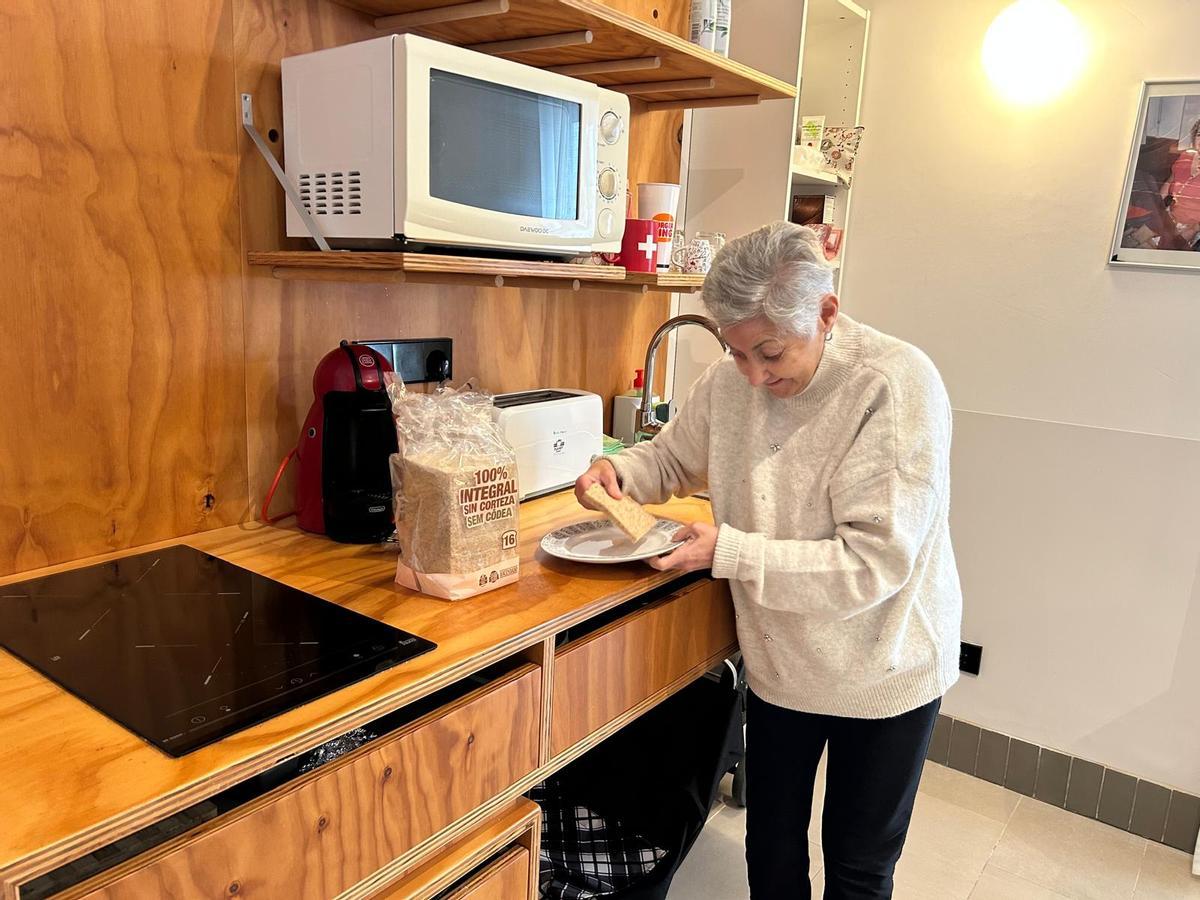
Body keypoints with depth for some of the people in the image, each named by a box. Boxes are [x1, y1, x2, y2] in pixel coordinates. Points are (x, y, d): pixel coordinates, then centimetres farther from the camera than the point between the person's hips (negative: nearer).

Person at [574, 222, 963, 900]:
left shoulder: (897, 385, -27)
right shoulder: (731, 381, -10)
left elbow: (876, 561, -29)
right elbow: (673, 458, 9)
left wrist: (728, 551, -28)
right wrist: (619, 471, -13)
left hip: (884, 671, -3)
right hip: (780, 662, 4)